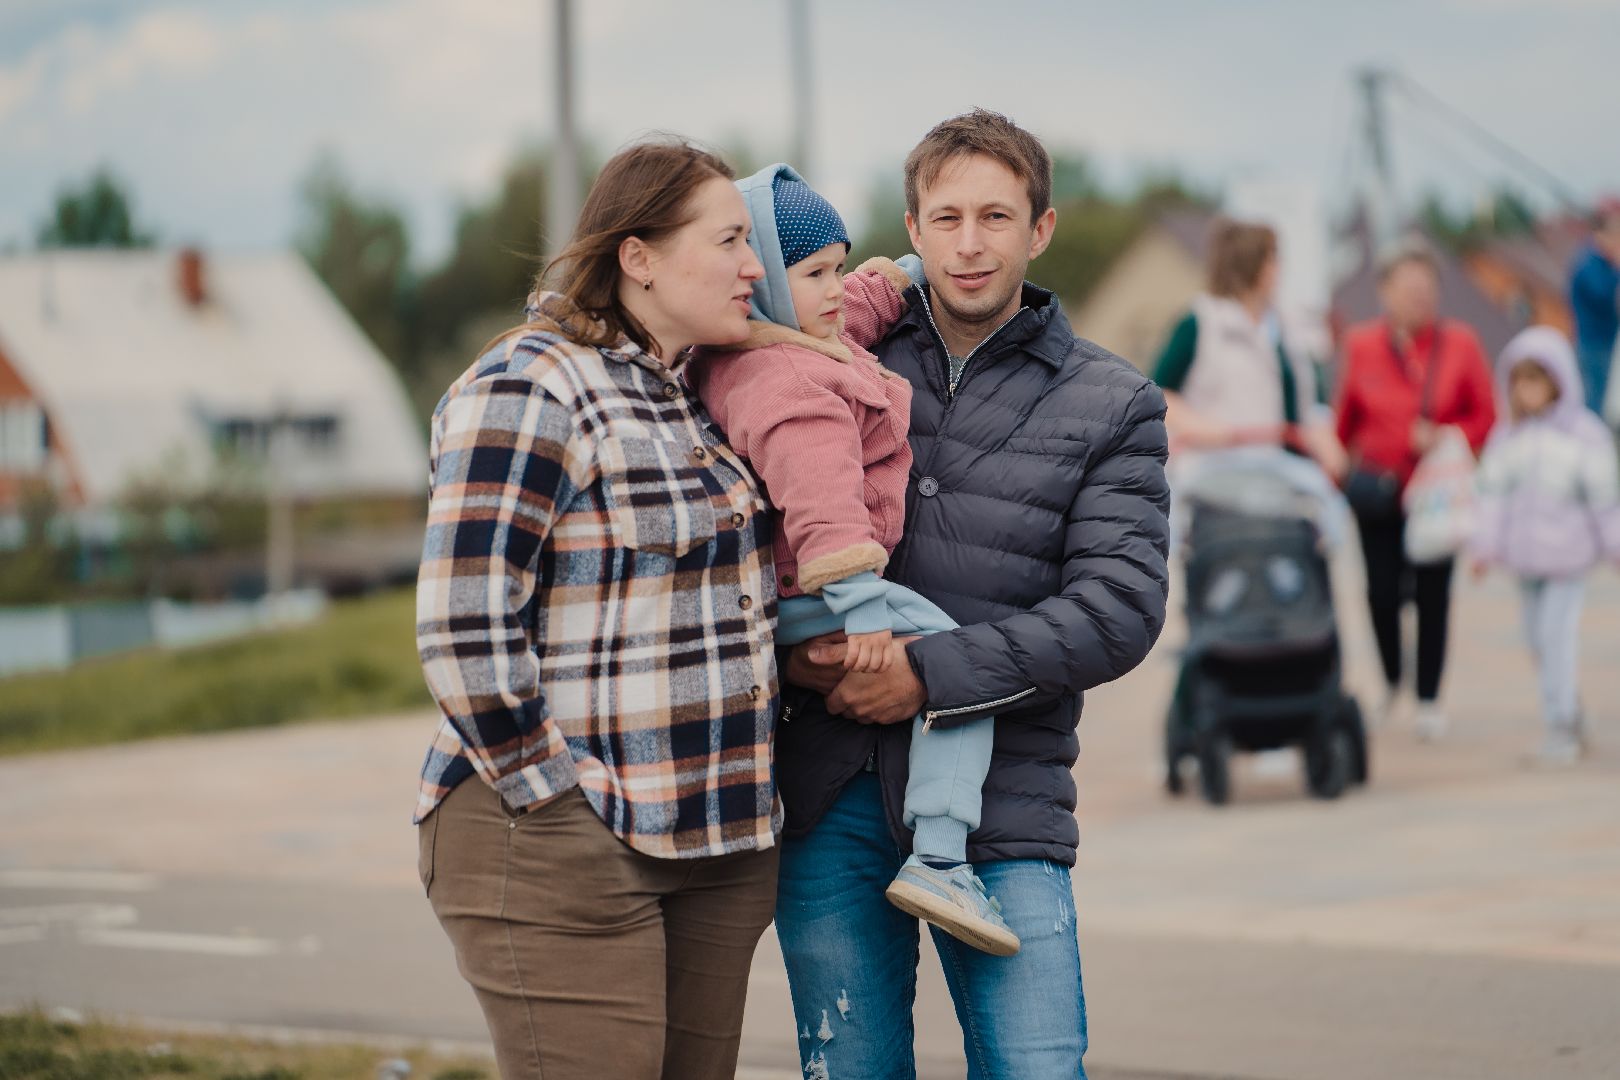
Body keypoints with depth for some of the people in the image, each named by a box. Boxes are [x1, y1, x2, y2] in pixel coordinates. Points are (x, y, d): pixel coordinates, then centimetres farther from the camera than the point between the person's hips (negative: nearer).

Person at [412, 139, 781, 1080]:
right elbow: (465, 632, -17)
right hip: (564, 852, -8)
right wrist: (556, 808, -16)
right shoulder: (530, 393, -11)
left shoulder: (702, 394, 15)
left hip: (719, 849, 8)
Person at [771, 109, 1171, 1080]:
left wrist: (932, 674, -14)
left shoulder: (1112, 405, 6)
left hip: (1001, 809, -2)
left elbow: (1120, 609, -5)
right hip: (828, 796, 2)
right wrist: (789, 651, -6)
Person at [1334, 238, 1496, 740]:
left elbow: (1484, 416, 0)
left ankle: (1429, 700, 12)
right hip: (1378, 488, 1)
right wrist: (1336, 468, 10)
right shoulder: (1361, 345, -2)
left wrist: (1446, 438, -16)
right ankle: (1391, 681, 24)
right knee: (1381, 591, -2)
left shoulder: (1460, 344, -4)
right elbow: (1345, 417, 8)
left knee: (1432, 594, 1)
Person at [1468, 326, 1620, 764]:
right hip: (1525, 555, 4)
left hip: (1566, 554, -4)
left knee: (1558, 633, -11)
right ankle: (1571, 723, 24)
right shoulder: (1506, 437, 4)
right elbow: (1493, 493, 2)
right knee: (1538, 638, 10)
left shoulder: (1583, 434, -5)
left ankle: (1560, 726, -8)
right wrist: (1485, 547, -4)